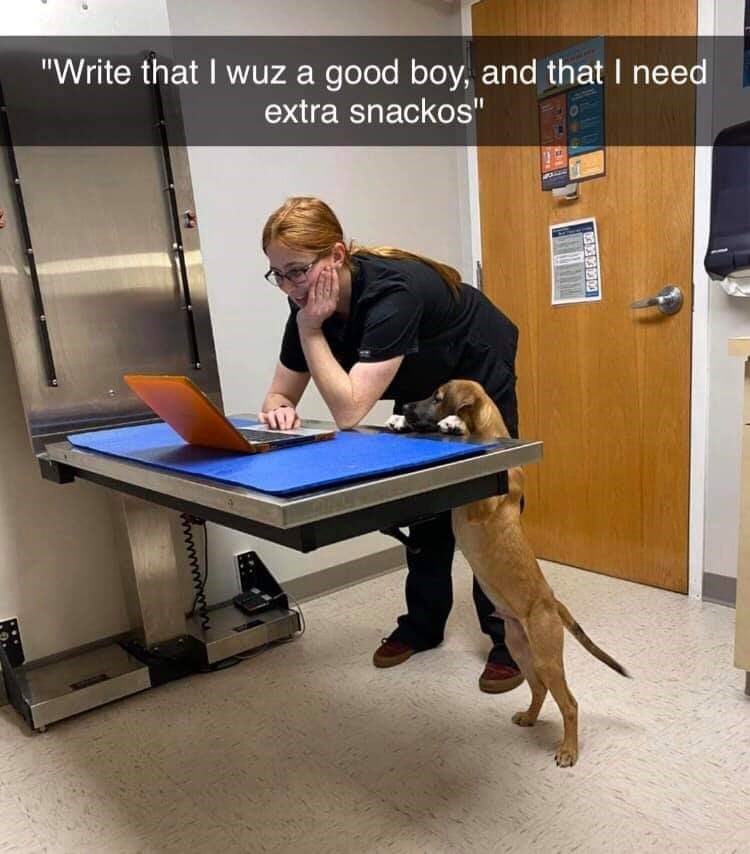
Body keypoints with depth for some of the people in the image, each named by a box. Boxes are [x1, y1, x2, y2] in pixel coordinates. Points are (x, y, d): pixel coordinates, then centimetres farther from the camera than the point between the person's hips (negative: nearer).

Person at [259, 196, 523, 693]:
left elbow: (349, 411, -43)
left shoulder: (391, 292, -39)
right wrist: (279, 409, -33)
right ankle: (423, 623, 28)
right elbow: (280, 394, -10)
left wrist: (310, 329, -39)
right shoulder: (312, 302, -18)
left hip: (479, 381, -6)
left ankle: (508, 640, 13)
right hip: (422, 391, 7)